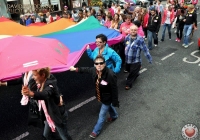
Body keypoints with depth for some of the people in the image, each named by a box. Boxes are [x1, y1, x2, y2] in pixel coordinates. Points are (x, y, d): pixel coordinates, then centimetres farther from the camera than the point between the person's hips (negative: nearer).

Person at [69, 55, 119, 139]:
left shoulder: (110, 75, -38)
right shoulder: (94, 70, -19)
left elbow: (114, 90, -27)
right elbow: (86, 69, 5)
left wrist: (115, 102, -18)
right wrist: (75, 69, 14)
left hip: (107, 97, -6)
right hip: (100, 96, 7)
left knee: (102, 115, 13)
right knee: (108, 107, 35)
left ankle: (96, 131, 38)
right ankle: (114, 116, 68)